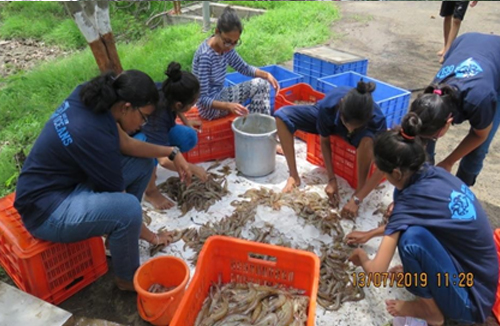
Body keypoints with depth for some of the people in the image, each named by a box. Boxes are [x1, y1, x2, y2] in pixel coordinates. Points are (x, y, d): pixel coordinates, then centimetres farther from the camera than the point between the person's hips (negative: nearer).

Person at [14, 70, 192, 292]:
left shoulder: (89, 97, -8)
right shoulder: (94, 135, -31)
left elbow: (125, 145, 4)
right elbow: (120, 198, -20)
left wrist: (171, 153, -4)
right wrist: (150, 236, -6)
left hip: (66, 180, 9)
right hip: (46, 209, -9)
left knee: (143, 163, 2)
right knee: (128, 209, -33)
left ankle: (118, 235, 15)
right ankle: (127, 278, -4)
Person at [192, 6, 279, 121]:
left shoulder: (226, 47, -4)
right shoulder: (205, 56, -27)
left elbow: (244, 68, 11)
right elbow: (202, 99, -27)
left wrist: (266, 75, -7)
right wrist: (228, 106, -42)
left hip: (220, 95, 8)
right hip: (209, 107, -8)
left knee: (262, 84, -2)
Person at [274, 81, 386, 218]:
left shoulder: (377, 119, -40)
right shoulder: (328, 106, -39)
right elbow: (324, 140, -20)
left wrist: (356, 199, -39)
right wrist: (332, 179, -24)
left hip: (362, 133, -2)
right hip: (330, 121, 2)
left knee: (368, 140, -41)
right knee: (282, 115, -19)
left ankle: (360, 189, -17)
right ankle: (294, 176, -13)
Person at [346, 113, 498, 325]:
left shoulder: (411, 202, -28)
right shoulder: (434, 174, -6)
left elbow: (376, 271, -24)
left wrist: (363, 260, -1)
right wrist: (368, 235, 23)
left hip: (470, 297, -7)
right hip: (476, 272, 8)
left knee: (412, 236, -30)